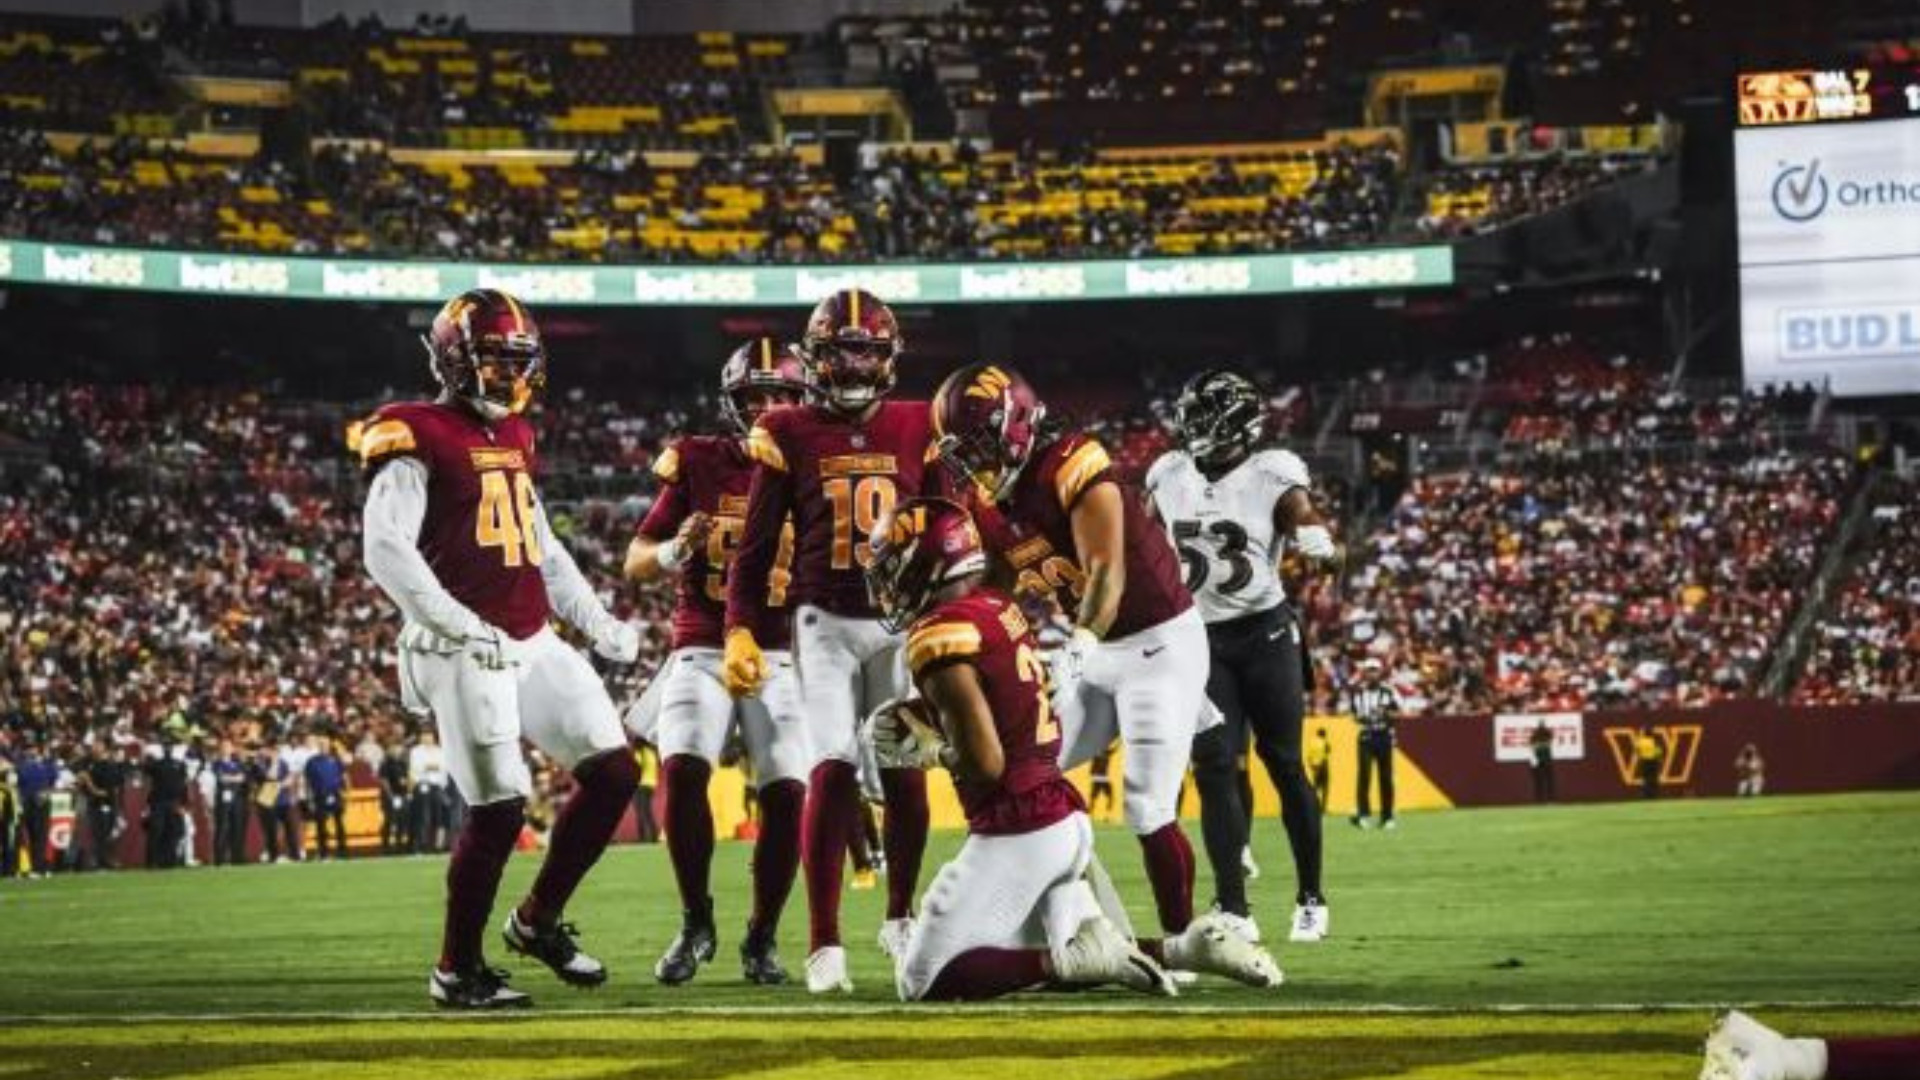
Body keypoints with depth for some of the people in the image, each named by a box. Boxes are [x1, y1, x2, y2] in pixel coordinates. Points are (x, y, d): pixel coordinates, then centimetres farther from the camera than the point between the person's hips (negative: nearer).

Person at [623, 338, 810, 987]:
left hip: (781, 657, 1)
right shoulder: (698, 464, 2)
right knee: (683, 769, -22)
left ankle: (763, 938, 6)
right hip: (702, 651, -1)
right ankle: (695, 922, -3)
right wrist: (673, 551, -16)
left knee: (787, 792, -13)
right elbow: (635, 563, 5)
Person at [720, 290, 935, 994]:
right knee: (834, 768, -13)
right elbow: (757, 546, 2)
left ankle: (900, 917, 26)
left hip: (901, 621, 2)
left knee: (905, 773, 3)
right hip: (823, 623, -2)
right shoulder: (790, 434, -1)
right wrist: (740, 632, -5)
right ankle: (823, 944, -11)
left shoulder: (917, 429, 2)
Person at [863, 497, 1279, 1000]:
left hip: (1015, 834, -9)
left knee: (921, 982, -3)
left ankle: (1071, 958, -15)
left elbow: (986, 763, -19)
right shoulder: (999, 606, 10)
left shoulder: (942, 635, -15)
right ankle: (1184, 948, 2)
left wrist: (929, 748, -2)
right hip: (1067, 820, 9)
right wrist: (925, 721, 13)